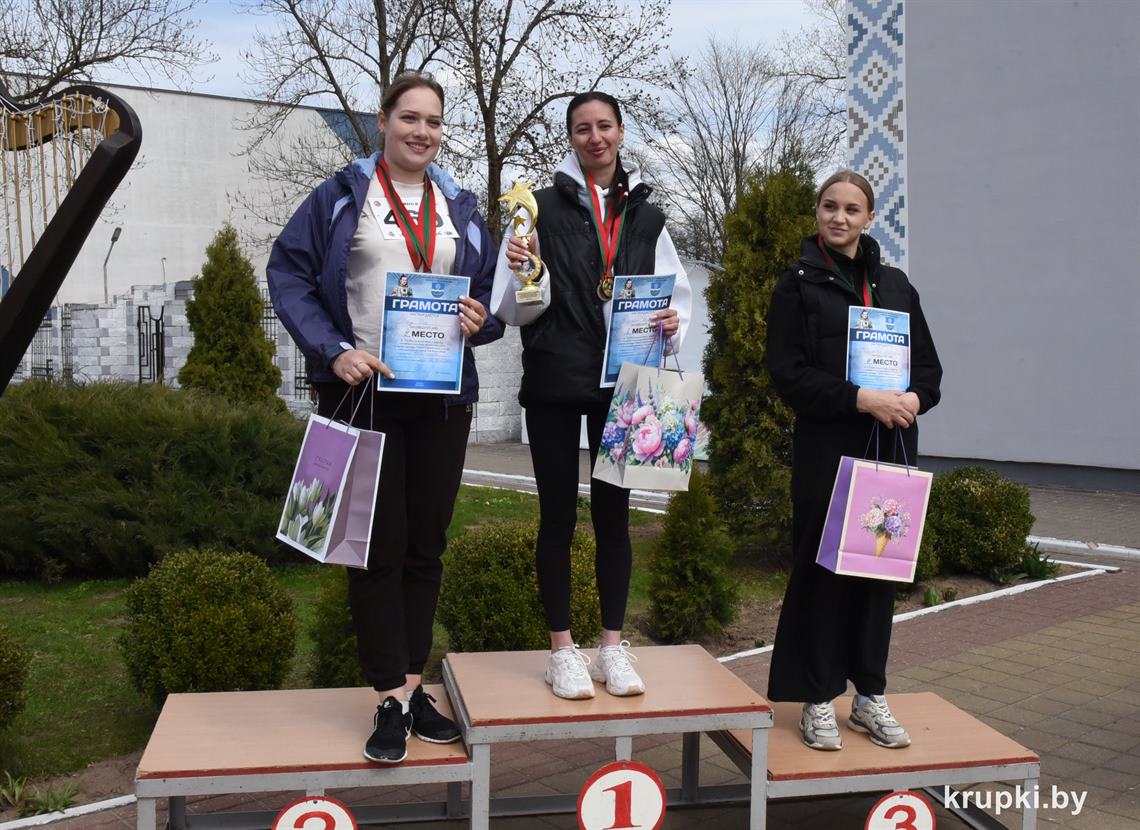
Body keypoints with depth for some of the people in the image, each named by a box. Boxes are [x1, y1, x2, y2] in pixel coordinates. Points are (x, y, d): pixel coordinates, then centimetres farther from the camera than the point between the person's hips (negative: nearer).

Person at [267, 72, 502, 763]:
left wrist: (484, 318, -7)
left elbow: (495, 287, 16)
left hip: (442, 395, 4)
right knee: (380, 547, -1)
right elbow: (288, 272, -3)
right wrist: (333, 349, -15)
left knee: (426, 547, 9)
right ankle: (393, 700, 8)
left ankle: (411, 685, 22)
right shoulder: (341, 196, 2)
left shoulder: (461, 207, 13)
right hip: (362, 391, -4)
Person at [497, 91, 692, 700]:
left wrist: (672, 324, -7)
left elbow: (676, 293, 14)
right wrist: (521, 272, -23)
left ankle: (613, 645, 18)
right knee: (558, 513, 3)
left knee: (613, 511, 8)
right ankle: (562, 650, 13)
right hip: (554, 381, -3)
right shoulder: (545, 206, 1)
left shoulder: (646, 217, 11)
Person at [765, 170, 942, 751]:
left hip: (891, 449, 4)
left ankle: (870, 696, 20)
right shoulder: (798, 284, 1)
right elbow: (788, 374, -8)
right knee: (823, 568, 0)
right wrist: (862, 399, -18)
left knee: (881, 567, 8)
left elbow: (929, 365, 15)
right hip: (827, 448, -4)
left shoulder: (895, 284, 14)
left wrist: (913, 398, -8)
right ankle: (818, 699, 11)